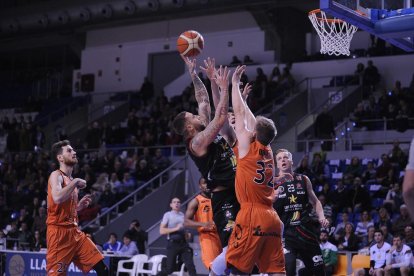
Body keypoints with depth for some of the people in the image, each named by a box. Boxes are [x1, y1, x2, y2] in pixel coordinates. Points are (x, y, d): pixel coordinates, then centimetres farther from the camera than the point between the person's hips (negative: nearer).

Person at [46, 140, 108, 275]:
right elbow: (57, 198, -30)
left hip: (74, 231, 8)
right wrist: (75, 182, -19)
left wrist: (79, 206, 9)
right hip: (59, 232, -8)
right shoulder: (56, 175, -8)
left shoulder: (71, 180, 18)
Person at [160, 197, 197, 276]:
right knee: (170, 268, -3)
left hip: (183, 243, 5)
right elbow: (162, 231, -10)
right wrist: (176, 228, -17)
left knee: (190, 265, -5)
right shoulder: (168, 215, -1)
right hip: (173, 243, -5)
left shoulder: (183, 215, 14)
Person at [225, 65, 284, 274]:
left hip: (252, 217, -7)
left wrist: (235, 83, 16)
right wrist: (242, 94, 37)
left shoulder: (249, 147, 0)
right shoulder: (268, 151, 16)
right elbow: (254, 121, 28)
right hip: (271, 218, 7)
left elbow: (240, 114, 6)